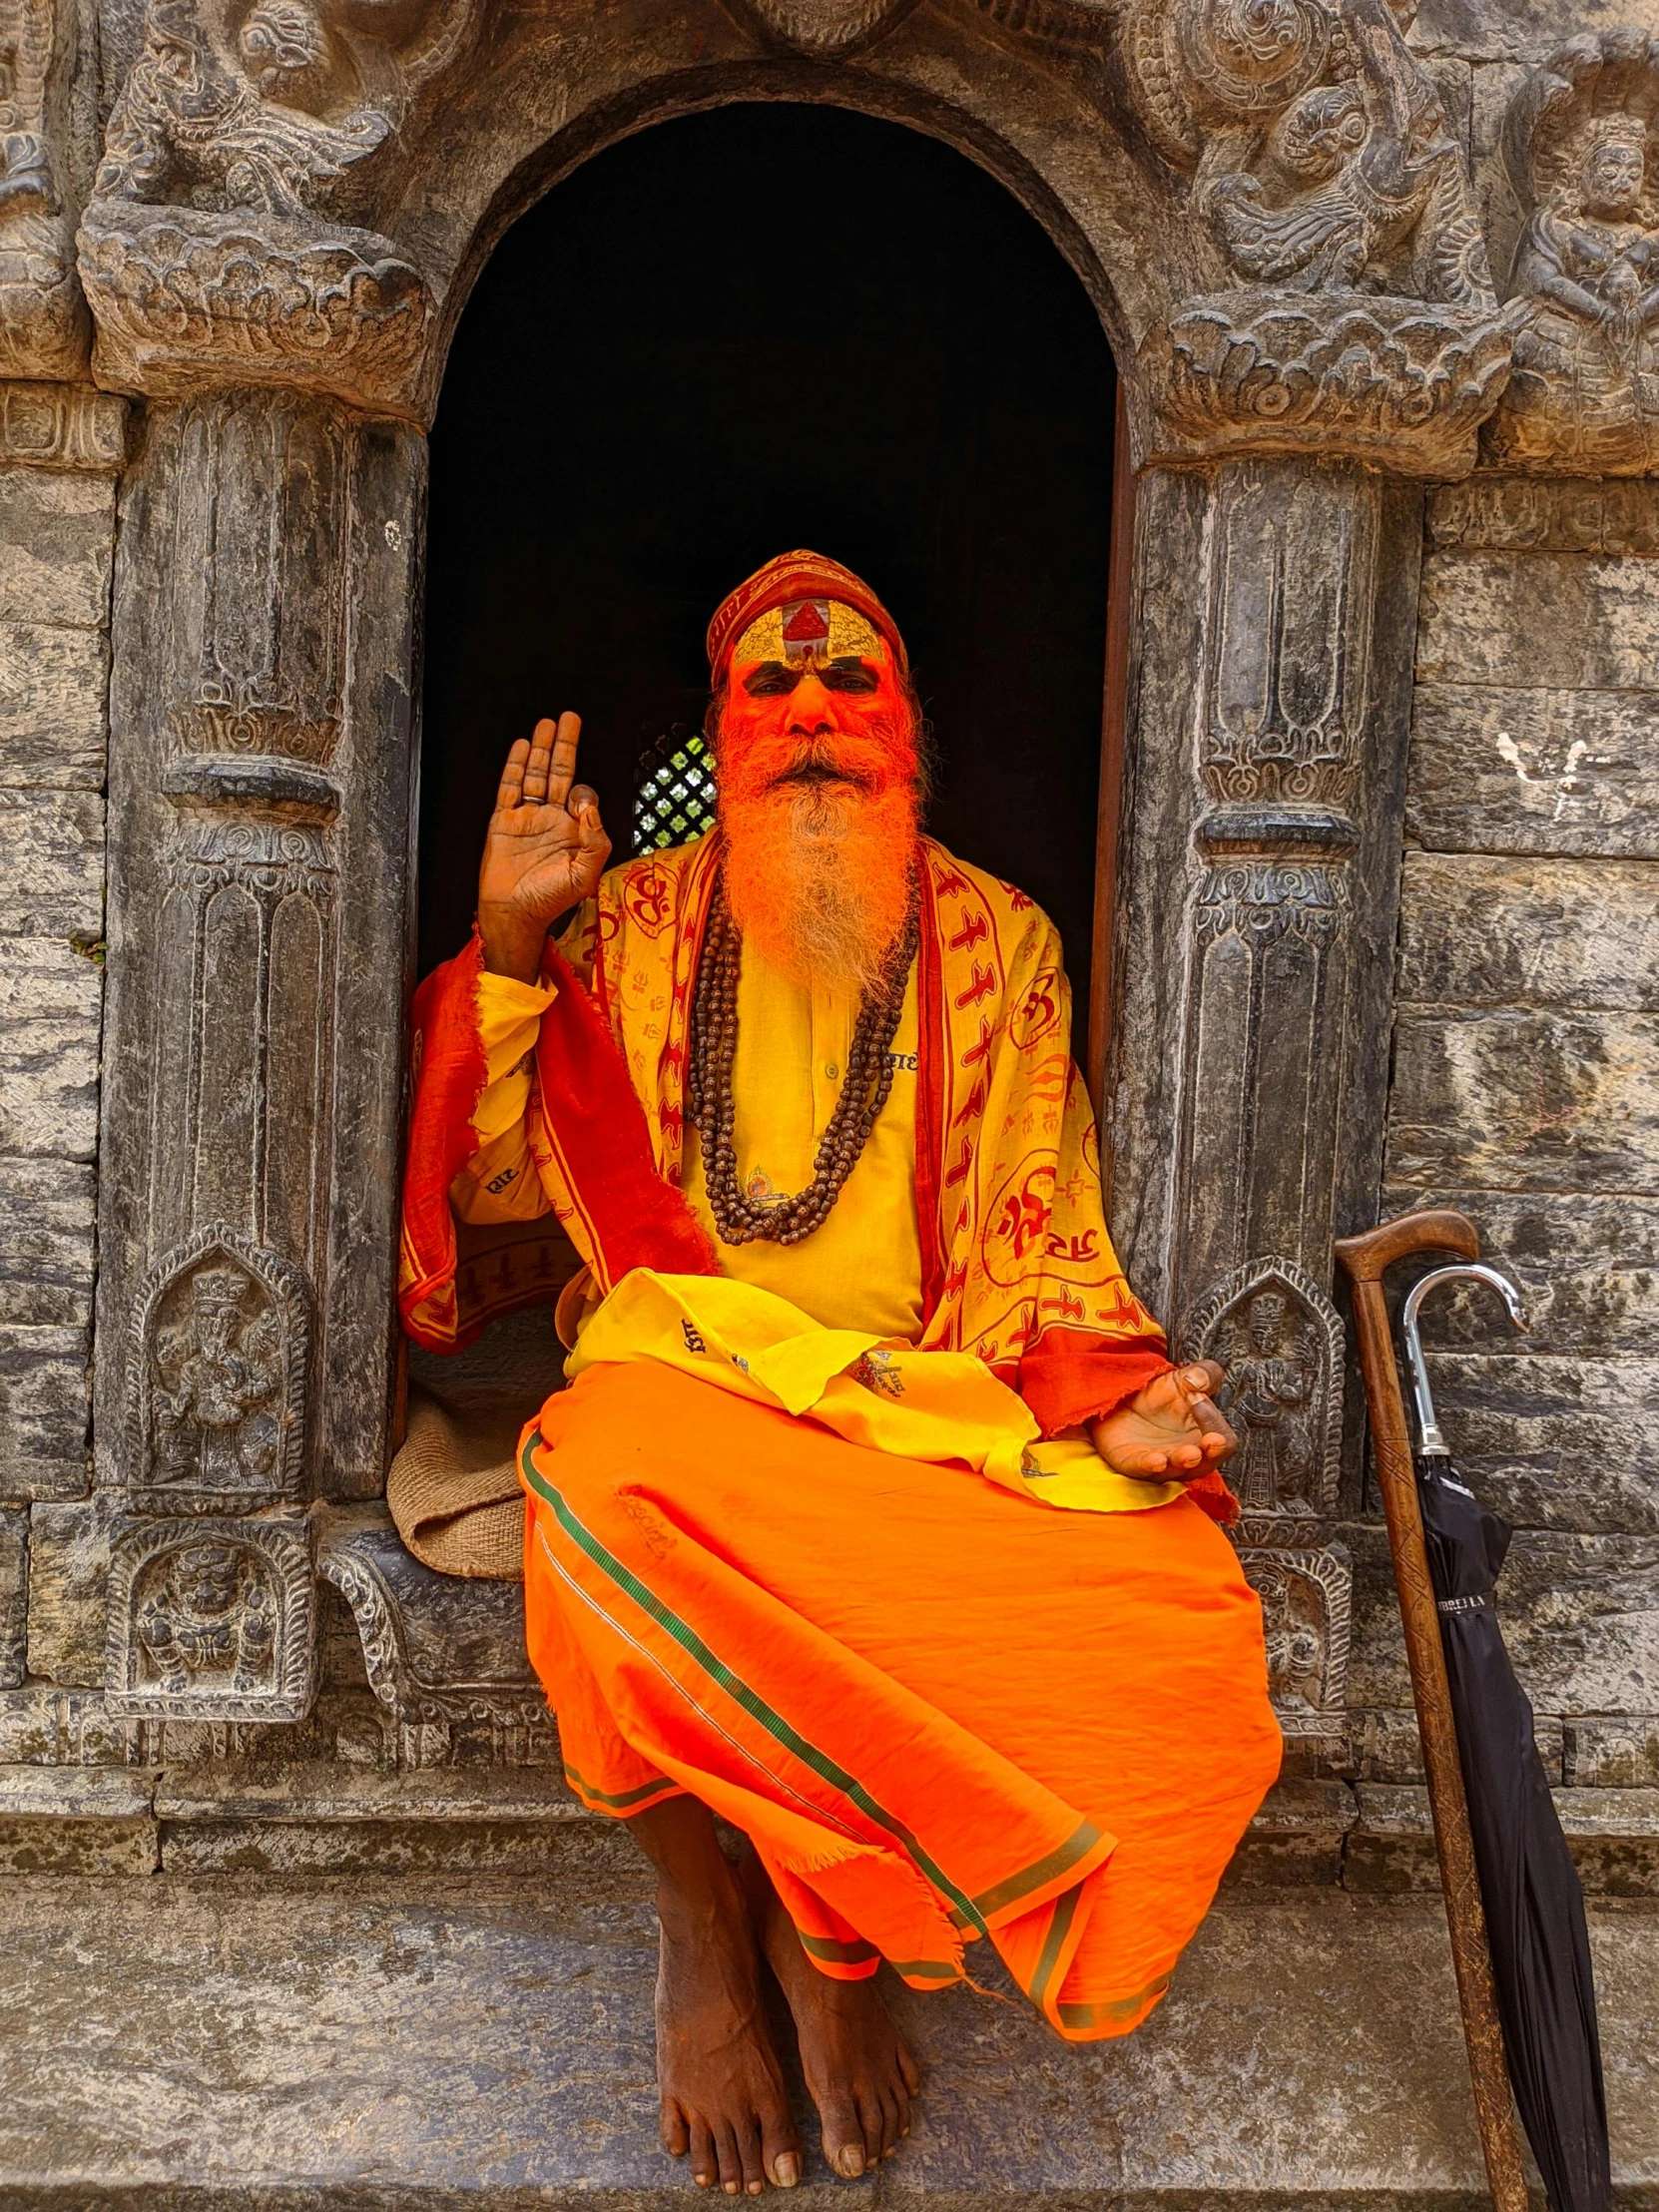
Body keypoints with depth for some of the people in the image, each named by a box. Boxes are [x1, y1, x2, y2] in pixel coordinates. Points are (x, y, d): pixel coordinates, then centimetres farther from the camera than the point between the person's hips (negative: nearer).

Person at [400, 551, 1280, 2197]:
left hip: (942, 1401, 2)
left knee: (1187, 1614, -27)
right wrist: (507, 941, -5)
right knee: (616, 1505, -38)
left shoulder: (999, 942, 12)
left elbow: (1042, 1238, 10)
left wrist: (1106, 1400, -9)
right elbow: (493, 1177, 8)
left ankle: (827, 1918, -3)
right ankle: (705, 1923, -8)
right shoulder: (641, 920, 11)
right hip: (692, 1368, -1)